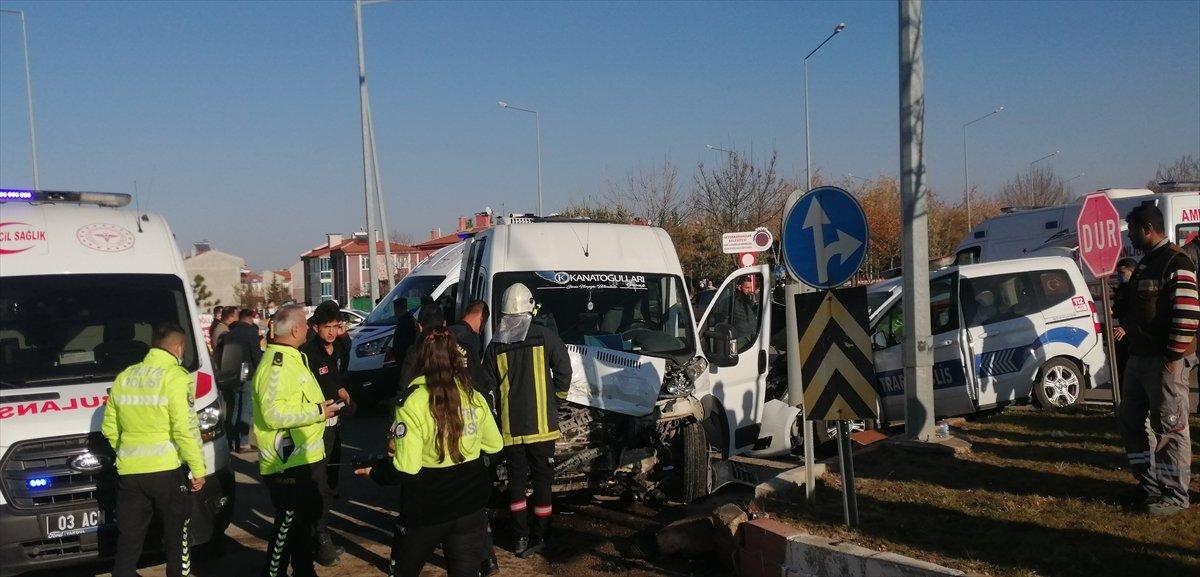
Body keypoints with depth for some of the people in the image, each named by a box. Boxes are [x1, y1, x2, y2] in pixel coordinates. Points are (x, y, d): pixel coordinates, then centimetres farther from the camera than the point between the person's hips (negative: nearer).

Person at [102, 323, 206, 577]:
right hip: (168, 471, -5)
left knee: (127, 542, 11)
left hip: (129, 471, 5)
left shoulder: (124, 377, 9)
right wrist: (198, 469, -10)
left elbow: (110, 428, 13)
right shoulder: (175, 377, -10)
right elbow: (185, 429, -16)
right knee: (176, 537, 10)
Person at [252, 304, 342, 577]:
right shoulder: (276, 365, -20)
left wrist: (321, 407, 10)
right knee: (288, 524, 0)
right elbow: (273, 414, -28)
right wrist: (318, 412, -22)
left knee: (307, 518, 22)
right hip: (288, 463, -11)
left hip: (306, 458, 11)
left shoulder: (293, 358, 14)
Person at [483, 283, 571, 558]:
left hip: (509, 426, 2)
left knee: (516, 479, 12)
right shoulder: (546, 337, -6)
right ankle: (540, 537, 13)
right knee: (542, 478, 8)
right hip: (541, 424, -2)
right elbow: (563, 371, -4)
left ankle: (520, 537, 14)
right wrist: (556, 398, 14)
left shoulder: (495, 345, 1)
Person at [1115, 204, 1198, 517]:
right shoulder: (1145, 264, 16)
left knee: (1169, 427, -2)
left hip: (1165, 361, -10)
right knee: (1131, 419, 14)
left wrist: (1174, 357, -21)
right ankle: (1149, 482, 26)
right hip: (1138, 356, 10)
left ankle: (1175, 494, 7)